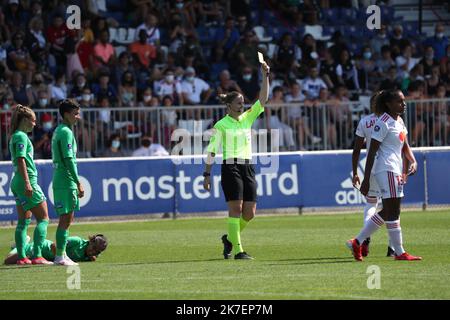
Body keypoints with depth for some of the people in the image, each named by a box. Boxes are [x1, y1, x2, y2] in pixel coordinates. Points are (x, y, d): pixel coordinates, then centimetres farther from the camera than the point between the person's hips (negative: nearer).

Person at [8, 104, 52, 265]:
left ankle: (21, 256, 9)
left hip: (17, 182, 10)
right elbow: (21, 160, -20)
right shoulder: (22, 136, -12)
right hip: (27, 180, -10)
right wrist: (27, 183, -24)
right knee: (43, 218, -8)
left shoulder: (16, 136, 17)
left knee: (23, 220, 10)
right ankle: (37, 256, -15)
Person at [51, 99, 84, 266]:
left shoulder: (59, 131, 17)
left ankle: (61, 254, 16)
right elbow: (69, 159, -19)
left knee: (67, 219, 13)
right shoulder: (66, 132, -13)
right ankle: (60, 256, -9)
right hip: (66, 182, -10)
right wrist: (78, 183, -18)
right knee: (65, 219, -9)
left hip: (60, 181, 10)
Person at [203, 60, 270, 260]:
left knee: (250, 212, 2)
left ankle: (230, 239, 25)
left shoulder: (248, 118, 13)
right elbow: (211, 150, -2)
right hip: (231, 167, -6)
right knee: (236, 208, -10)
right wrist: (207, 174, -8)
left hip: (248, 167, 6)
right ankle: (238, 250, -9)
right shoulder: (221, 125, -2)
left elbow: (263, 99, 5)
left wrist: (265, 76, -5)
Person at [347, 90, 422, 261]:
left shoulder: (399, 121, 15)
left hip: (396, 170, 10)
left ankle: (357, 242, 19)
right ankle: (399, 252, -4)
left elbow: (405, 146, 21)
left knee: (387, 212, 13)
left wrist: (413, 161, -1)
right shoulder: (383, 123, -13)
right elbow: (372, 152, -15)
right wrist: (366, 180, -17)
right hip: (386, 169, -10)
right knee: (393, 212, -7)